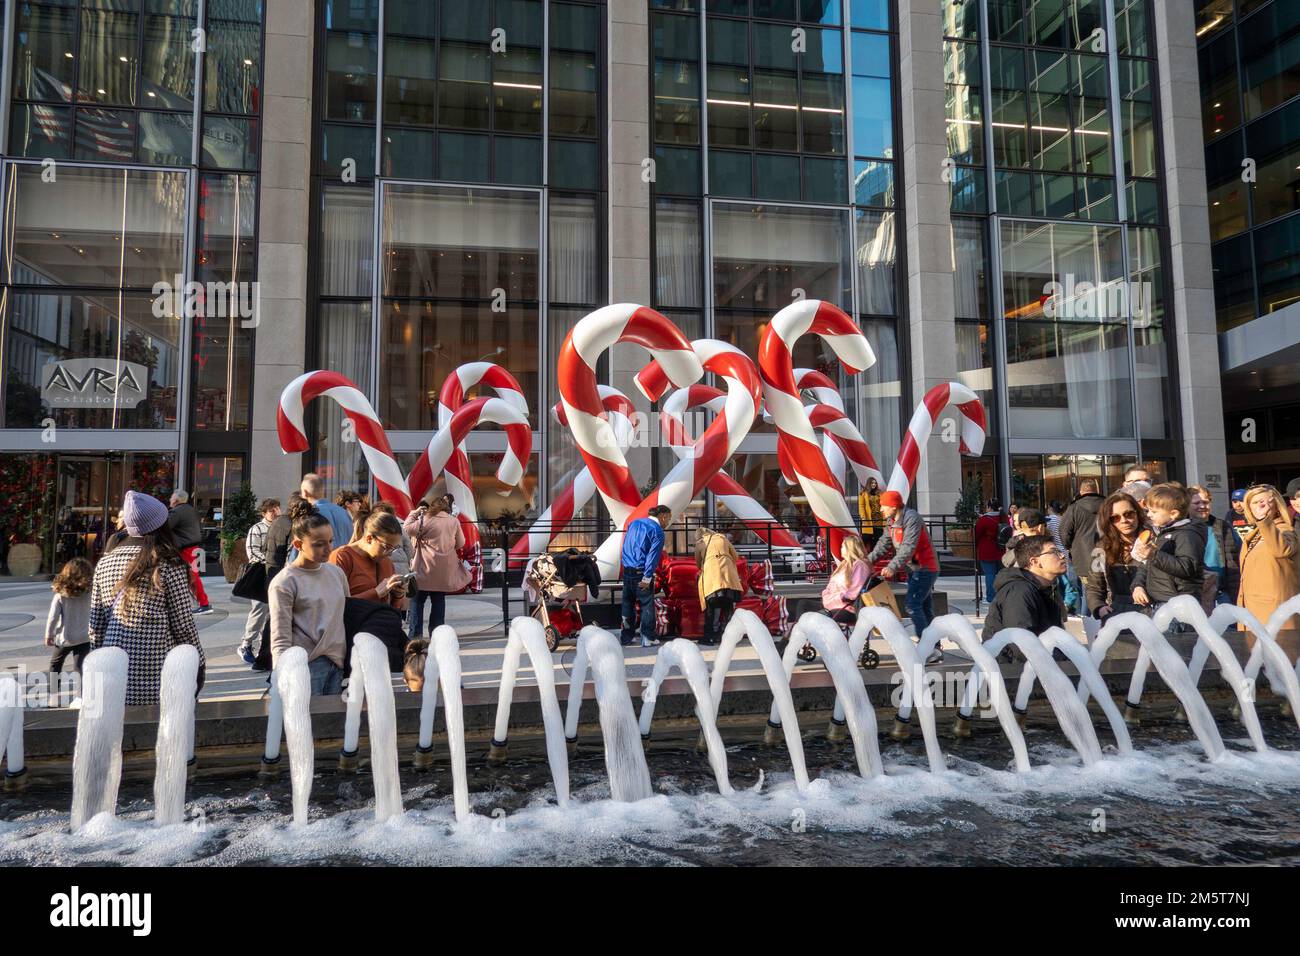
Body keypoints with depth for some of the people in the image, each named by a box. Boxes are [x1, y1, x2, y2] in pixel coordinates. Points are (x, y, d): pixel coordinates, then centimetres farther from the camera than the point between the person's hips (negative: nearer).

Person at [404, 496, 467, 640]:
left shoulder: (426, 520, -8)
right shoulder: (454, 522, 3)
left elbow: (408, 528, -1)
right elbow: (460, 543, 9)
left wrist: (414, 513, 10)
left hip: (426, 568, -3)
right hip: (445, 570, 3)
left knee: (418, 600, 5)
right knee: (439, 600, 11)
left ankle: (414, 635, 1)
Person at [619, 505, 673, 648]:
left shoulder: (634, 523, 12)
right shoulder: (657, 531, -8)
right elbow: (653, 555, -14)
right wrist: (647, 578, -14)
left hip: (627, 570, 7)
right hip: (641, 572, -7)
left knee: (628, 603, 13)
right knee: (647, 604, 3)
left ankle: (626, 636, 21)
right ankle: (648, 638, 5)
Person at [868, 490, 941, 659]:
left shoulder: (912, 519, -21)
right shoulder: (892, 521, 9)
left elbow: (908, 548, -31)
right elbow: (884, 543, 5)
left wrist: (892, 567, -41)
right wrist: (870, 559, -11)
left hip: (925, 568, -10)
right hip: (913, 569, 10)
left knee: (913, 605, -17)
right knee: (925, 609, 12)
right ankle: (934, 649, 19)